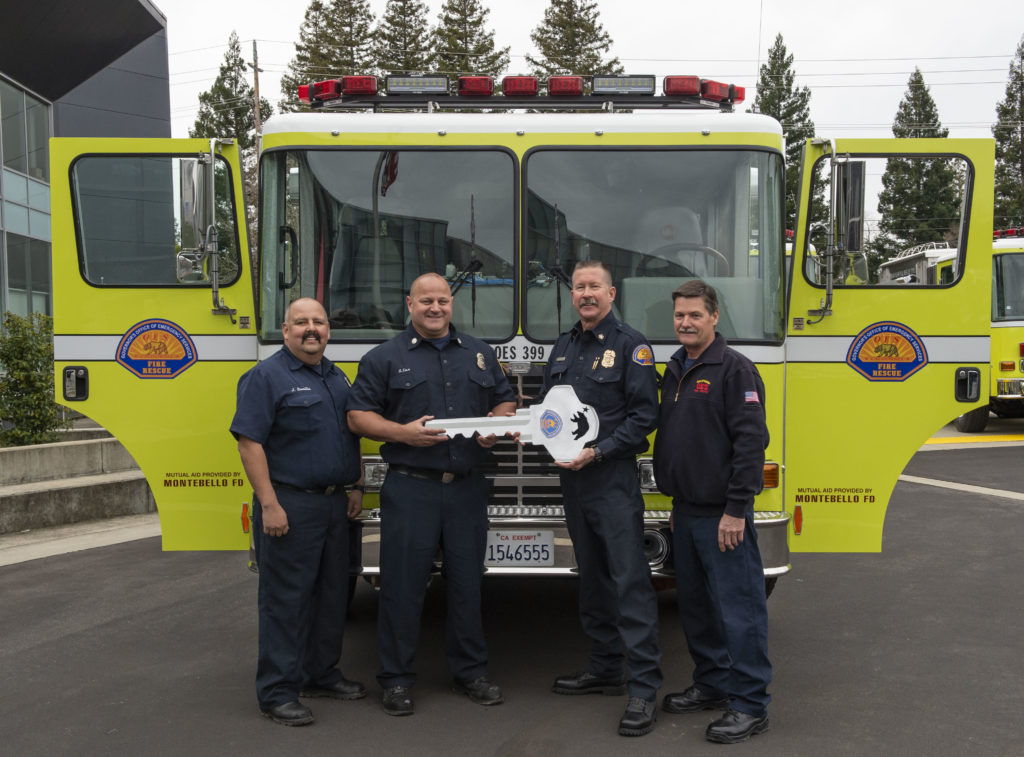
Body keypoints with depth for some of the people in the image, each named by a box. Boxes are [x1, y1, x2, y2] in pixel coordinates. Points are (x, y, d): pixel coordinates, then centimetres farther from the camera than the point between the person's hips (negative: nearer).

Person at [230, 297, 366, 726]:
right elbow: (249, 442, -15)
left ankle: (321, 675, 29)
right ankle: (277, 693, 6)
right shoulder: (267, 377, -9)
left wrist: (356, 486, 14)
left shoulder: (336, 377, 15)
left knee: (332, 594, 15)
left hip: (335, 504, 8)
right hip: (290, 505, -8)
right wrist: (269, 505, -20)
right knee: (285, 599, -2)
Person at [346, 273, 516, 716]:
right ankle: (395, 679, 13)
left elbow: (505, 401, 20)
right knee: (403, 584, 1)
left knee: (467, 582, 10)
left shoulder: (479, 354, 15)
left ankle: (470, 672, 23)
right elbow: (358, 415, 0)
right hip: (410, 489, -3)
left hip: (467, 489, 3)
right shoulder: (384, 358, 3)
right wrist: (401, 432, -16)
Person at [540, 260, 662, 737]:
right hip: (572, 479, 7)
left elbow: (643, 415, -10)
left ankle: (644, 688, -6)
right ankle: (604, 670, 25)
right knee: (591, 577, 13)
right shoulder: (563, 347, 16)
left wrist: (598, 451, -18)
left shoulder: (630, 346, -4)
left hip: (613, 478, -7)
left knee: (629, 579, -9)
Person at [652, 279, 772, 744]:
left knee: (737, 607, -3)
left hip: (721, 514, -8)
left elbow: (751, 441, -18)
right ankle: (711, 684, 29)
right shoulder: (674, 370, 14)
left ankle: (749, 706, 5)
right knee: (695, 604, 16)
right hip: (686, 511, 9)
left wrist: (736, 509, -20)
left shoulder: (733, 369, -11)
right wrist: (677, 502, 17)